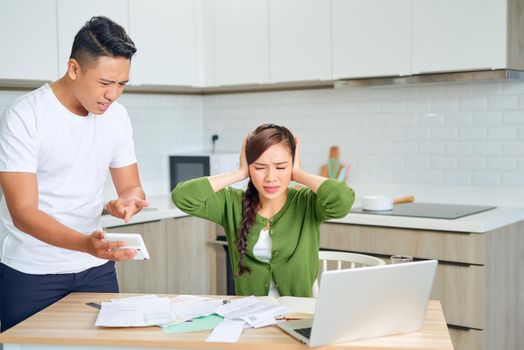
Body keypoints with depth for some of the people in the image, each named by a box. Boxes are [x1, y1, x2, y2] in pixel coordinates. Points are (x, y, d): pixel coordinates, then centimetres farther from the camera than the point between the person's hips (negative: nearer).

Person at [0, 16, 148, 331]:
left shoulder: (116, 116, 0)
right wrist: (86, 244, -37)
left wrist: (125, 202, -20)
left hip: (95, 269, 5)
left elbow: (132, 188, 6)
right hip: (31, 272, -4)